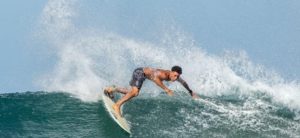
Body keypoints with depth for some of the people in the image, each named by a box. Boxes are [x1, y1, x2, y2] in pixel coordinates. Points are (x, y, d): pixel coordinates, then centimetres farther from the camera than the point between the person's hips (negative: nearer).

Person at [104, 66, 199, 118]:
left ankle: (112, 89, 31)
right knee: (135, 92, -26)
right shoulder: (164, 74, -35)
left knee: (133, 92, 19)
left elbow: (183, 82, 11)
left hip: (144, 74, 9)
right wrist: (166, 89, -57)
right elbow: (155, 78, -56)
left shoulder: (174, 76, -9)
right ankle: (117, 105, -22)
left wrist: (191, 92, 23)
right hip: (140, 72, -9)